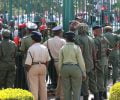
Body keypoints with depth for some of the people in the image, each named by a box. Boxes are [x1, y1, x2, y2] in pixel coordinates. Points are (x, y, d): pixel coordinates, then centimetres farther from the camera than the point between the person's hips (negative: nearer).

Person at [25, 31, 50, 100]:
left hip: (33, 67, -5)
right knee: (43, 85, 14)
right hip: (43, 67, 6)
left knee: (34, 86, 0)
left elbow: (28, 62, -15)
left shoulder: (31, 48, -13)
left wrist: (27, 69, -3)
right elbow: (47, 60, 10)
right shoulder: (45, 48, 5)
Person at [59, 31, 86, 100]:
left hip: (65, 69, 3)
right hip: (75, 69, -3)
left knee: (66, 90, 8)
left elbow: (60, 62, 4)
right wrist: (84, 73, 0)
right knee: (76, 90, 2)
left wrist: (61, 72, 13)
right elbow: (81, 61, -8)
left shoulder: (62, 48, 0)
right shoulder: (77, 48, -8)